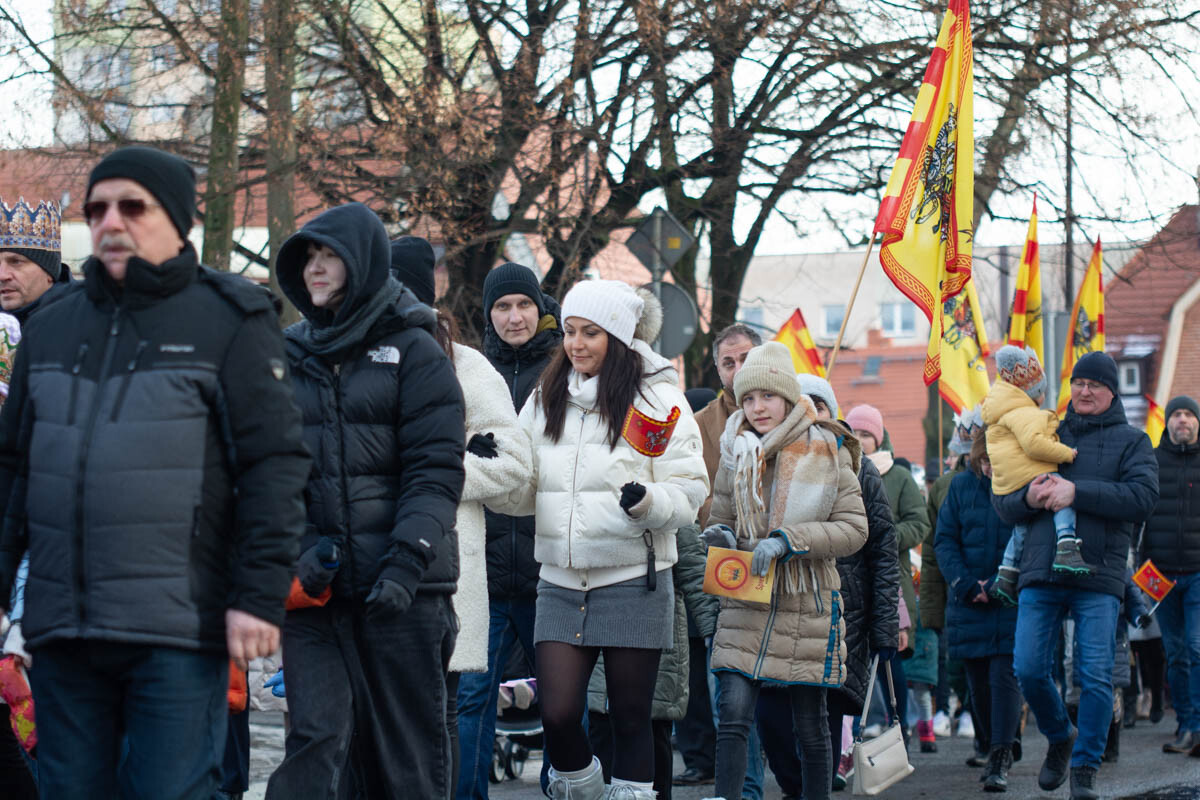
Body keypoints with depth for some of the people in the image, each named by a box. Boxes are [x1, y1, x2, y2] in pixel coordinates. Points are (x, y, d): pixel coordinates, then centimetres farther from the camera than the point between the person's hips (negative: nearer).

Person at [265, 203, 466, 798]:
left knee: (408, 747, 3)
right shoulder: (291, 356, 13)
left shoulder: (412, 350, 2)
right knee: (317, 734, -8)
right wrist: (290, 550, -4)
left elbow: (435, 470, -5)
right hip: (313, 581, 3)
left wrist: (407, 560, -17)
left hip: (401, 585, -2)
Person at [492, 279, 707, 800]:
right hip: (561, 581, 3)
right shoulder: (545, 400, 11)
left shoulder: (658, 399, -2)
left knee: (630, 717, 3)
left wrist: (646, 501, -24)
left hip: (633, 581, -3)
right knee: (557, 714, -5)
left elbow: (688, 495, -4)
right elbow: (523, 492, 15)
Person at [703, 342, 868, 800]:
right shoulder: (735, 453, 6)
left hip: (807, 606, -2)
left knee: (810, 725, 8)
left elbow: (854, 529, -7)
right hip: (746, 604, 2)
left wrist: (788, 539, -18)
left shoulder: (828, 453, -4)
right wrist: (719, 535, -7)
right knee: (733, 715, -11)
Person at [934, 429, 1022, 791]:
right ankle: (994, 750, 24)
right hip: (969, 604, 4)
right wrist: (968, 586, -9)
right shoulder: (961, 486, 5)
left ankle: (1000, 761, -10)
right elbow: (945, 540, 4)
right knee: (978, 683, 9)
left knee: (1004, 677, -11)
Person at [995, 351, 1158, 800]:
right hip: (1041, 572, 3)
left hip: (1099, 576, -3)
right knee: (1029, 669, -3)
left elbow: (1143, 496, -9)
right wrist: (1027, 497, -6)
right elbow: (1001, 501, 17)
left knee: (1096, 675, -8)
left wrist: (1077, 491, -16)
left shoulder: (1130, 441, 10)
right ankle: (1060, 738, 23)